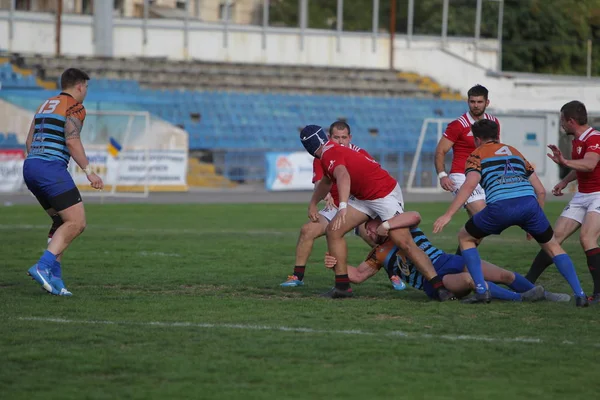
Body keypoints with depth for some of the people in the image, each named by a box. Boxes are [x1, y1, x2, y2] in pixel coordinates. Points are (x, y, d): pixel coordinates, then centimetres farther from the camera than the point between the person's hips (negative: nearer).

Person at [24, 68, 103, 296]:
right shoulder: (75, 107, -2)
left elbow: (30, 141, 23)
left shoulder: (46, 105, 23)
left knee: (62, 222, 17)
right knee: (76, 223, -9)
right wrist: (88, 171, -14)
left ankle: (53, 276, 7)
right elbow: (72, 141, -15)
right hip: (51, 168, -9)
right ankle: (43, 267, -20)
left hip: (30, 166, 9)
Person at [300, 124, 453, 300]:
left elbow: (343, 176, -41)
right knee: (333, 230, 3)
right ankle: (342, 286, 7)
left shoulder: (330, 155, -19)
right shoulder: (331, 152, 12)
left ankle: (440, 287, -17)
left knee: (405, 243, -17)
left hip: (385, 195, -10)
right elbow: (326, 182, 34)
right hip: (364, 198, 10)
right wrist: (313, 204, 41)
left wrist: (343, 207, -52)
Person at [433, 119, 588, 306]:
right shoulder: (514, 152, 32)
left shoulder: (478, 155, 18)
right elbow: (540, 190, 29)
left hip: (500, 206, -4)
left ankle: (481, 290, 11)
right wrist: (533, 222, 37)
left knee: (465, 238, 21)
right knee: (553, 246, 23)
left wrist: (448, 215, -5)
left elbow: (469, 185, -2)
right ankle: (579, 294, 12)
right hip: (529, 202, 4)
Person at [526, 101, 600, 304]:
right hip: (581, 196, 9)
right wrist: (565, 181, 20)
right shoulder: (577, 140, 11)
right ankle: (527, 282, 10)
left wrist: (565, 162, -52)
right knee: (555, 237, 4)